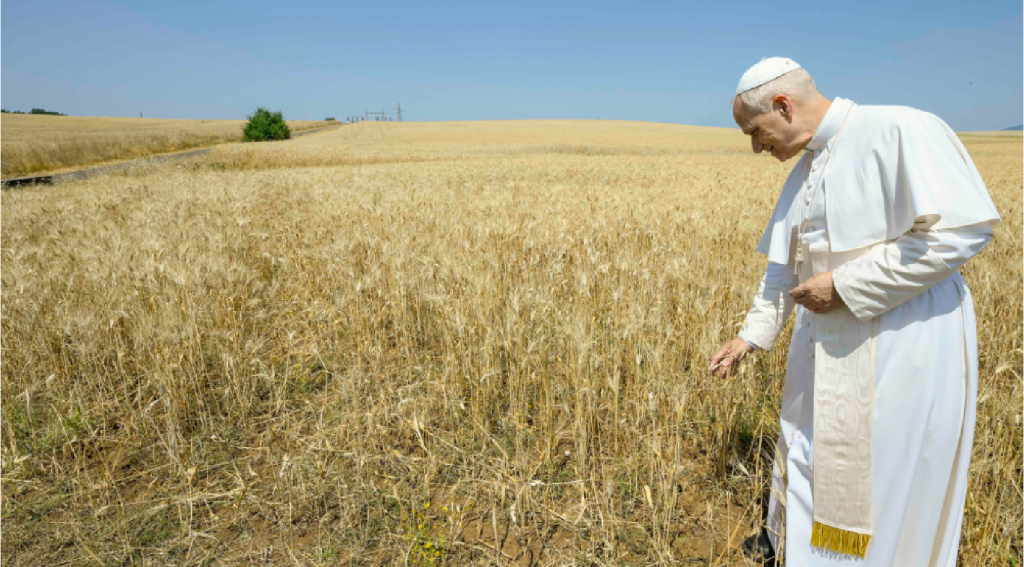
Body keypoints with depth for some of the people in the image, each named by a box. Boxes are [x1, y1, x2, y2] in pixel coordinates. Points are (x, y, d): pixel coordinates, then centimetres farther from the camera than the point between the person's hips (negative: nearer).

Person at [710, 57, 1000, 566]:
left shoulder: (900, 131, -16)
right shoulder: (804, 172, 10)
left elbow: (963, 229, -23)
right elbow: (783, 266, 16)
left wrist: (844, 284, -21)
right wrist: (752, 335, 12)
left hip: (904, 352, -8)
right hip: (827, 352, 8)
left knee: (885, 482, 7)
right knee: (807, 455, 21)